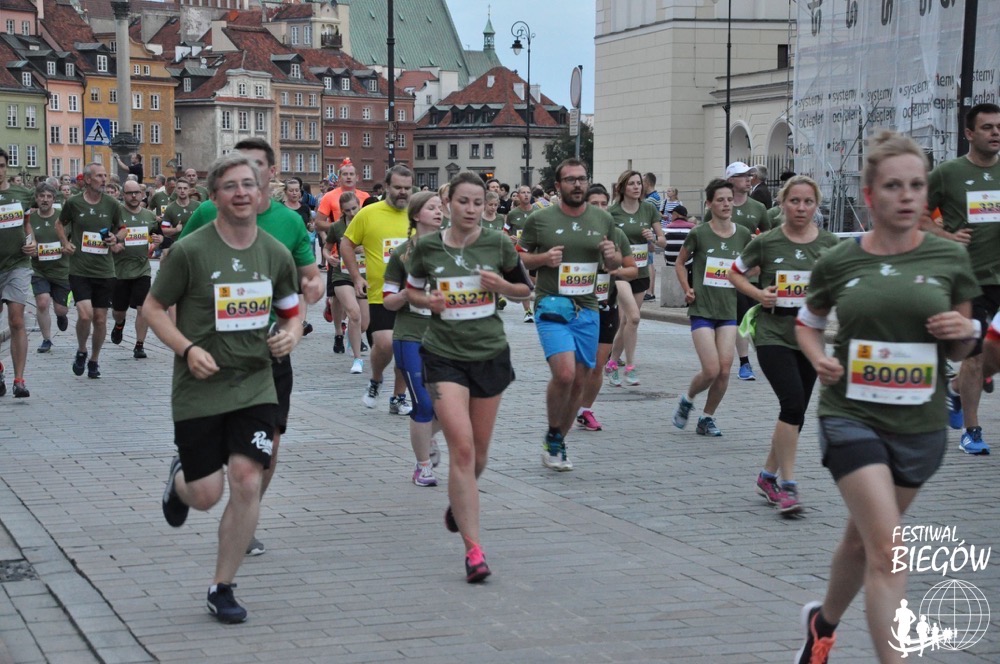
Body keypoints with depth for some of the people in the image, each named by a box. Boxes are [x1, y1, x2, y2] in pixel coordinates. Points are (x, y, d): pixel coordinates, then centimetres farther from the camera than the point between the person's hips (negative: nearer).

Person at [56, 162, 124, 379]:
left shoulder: (112, 204, 2)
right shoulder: (73, 203, -2)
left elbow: (122, 229, 17)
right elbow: (60, 224, 16)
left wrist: (116, 238, -4)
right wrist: (65, 243, 2)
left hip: (105, 270, 2)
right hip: (79, 269, -2)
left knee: (100, 319, 6)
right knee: (85, 314, -17)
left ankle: (94, 360, 26)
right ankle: (81, 351, 11)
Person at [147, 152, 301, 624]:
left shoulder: (276, 254, 3)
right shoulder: (190, 250, -10)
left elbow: (291, 314, 16)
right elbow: (153, 308, -3)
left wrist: (289, 335, -6)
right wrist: (188, 349, -17)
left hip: (255, 386, 3)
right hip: (199, 389, -2)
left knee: (247, 483, -9)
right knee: (206, 494, 1)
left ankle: (222, 588, 7)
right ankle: (179, 480, 41)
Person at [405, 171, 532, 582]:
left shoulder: (498, 245, -3)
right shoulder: (427, 247, -4)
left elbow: (525, 290, 9)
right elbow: (411, 291, 11)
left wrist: (502, 286, -12)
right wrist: (427, 301, -10)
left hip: (489, 352, 2)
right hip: (444, 355, -2)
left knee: (479, 449, 13)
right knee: (461, 447, -14)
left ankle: (459, 501, 47)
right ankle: (473, 548, -12)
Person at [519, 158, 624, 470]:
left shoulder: (603, 220, 8)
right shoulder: (540, 219, -2)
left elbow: (615, 265, 17)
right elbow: (518, 259, 5)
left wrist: (612, 255, -6)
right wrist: (544, 258, -14)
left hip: (587, 311, 4)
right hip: (552, 307, -4)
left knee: (580, 381, 7)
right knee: (564, 373, -21)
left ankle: (558, 444, 26)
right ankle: (552, 436, 3)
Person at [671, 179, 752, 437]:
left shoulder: (743, 235, 3)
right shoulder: (699, 234, -6)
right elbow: (680, 263, 8)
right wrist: (686, 289, -3)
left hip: (729, 310, 3)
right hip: (702, 310, -3)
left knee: (725, 370, -4)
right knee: (711, 370, -11)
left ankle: (707, 418, 15)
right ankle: (687, 400, 20)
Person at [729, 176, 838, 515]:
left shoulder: (829, 243, 3)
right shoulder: (767, 242, -3)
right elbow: (735, 273, 10)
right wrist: (757, 293, -7)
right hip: (773, 334, -3)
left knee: (795, 410, 10)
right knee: (793, 401, -18)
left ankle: (768, 476, 29)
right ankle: (788, 485, -12)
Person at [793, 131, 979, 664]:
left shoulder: (950, 259, -2)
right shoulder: (838, 263, -4)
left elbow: (958, 350, 9)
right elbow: (807, 322, 14)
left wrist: (964, 332, -14)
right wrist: (819, 357, -6)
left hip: (921, 425, 2)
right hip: (852, 417, -2)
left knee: (864, 538, 19)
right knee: (887, 549, -15)